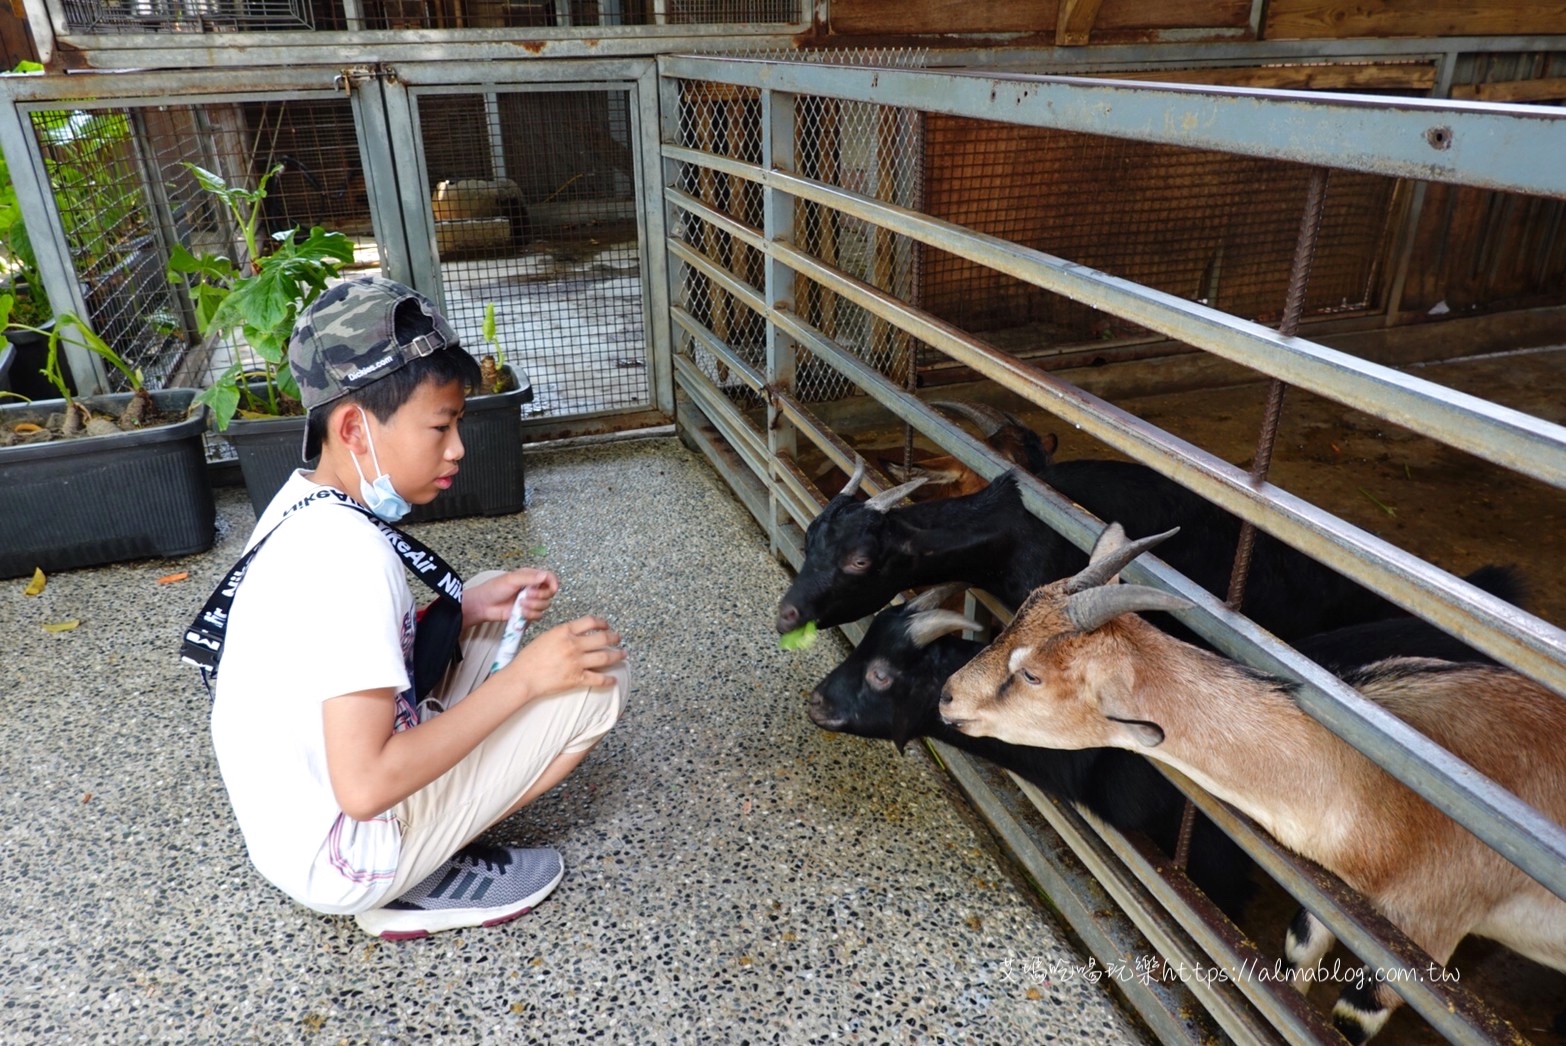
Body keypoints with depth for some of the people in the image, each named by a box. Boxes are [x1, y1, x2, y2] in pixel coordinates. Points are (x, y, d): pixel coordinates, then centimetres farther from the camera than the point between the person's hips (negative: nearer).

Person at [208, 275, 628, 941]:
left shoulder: (303, 504, -1)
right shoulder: (350, 552, -29)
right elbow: (366, 787, -31)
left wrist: (470, 607, 0)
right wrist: (523, 678, -25)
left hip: (291, 814, 9)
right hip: (340, 860, -9)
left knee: (497, 606, 13)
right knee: (597, 681, -13)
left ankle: (411, 868, 10)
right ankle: (421, 885, -1)